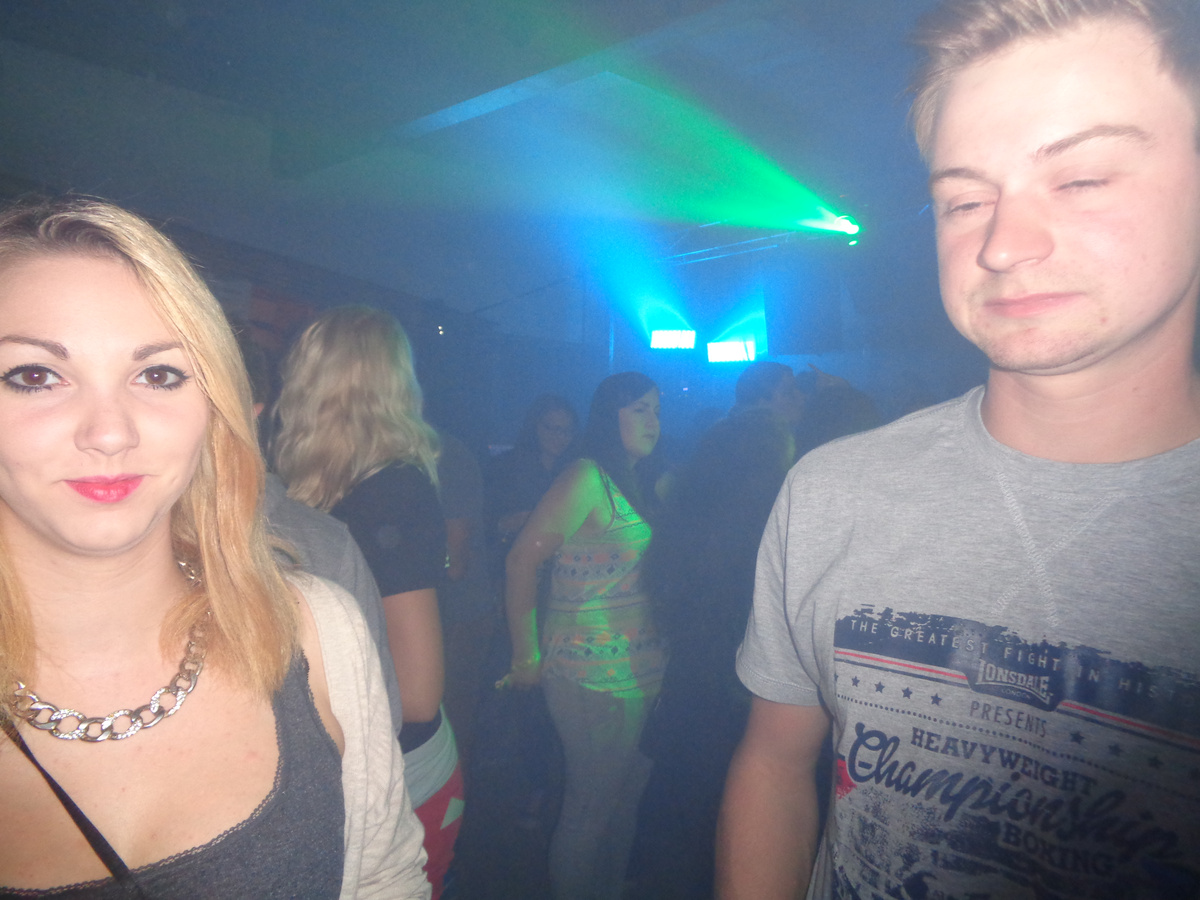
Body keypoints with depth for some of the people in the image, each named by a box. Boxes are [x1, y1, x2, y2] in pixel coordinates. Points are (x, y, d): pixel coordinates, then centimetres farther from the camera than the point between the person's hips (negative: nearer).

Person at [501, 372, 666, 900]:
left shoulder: (636, 484, 12)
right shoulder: (587, 478, -14)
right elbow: (523, 559, -18)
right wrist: (526, 658, -13)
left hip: (639, 674, 8)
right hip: (594, 677, -8)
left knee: (626, 798, 20)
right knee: (590, 808, 7)